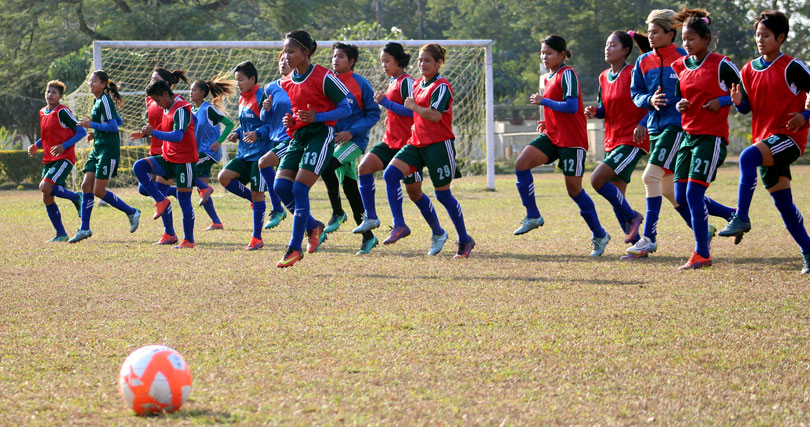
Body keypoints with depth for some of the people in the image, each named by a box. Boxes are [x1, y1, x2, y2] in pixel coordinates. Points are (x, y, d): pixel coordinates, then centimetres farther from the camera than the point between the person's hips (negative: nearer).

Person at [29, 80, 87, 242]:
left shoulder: (62, 112, -9)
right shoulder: (42, 113, 14)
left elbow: (81, 131, -11)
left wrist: (64, 146, -21)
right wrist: (35, 146, 9)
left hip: (64, 157, -8)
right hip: (48, 160, 8)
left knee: (45, 187, -26)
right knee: (47, 198, 2)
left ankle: (76, 197, -2)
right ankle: (61, 234, 11)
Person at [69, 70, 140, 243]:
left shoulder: (105, 101, -12)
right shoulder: (98, 101, 16)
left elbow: (113, 126, -18)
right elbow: (119, 121, 25)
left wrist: (92, 125, -18)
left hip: (108, 151, -10)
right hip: (98, 149, 10)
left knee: (99, 191, -9)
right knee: (86, 186, 3)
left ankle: (132, 212, 6)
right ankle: (84, 229, 5)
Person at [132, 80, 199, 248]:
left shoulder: (181, 110, -17)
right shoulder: (167, 110, 11)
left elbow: (177, 136, -29)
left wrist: (153, 132, -28)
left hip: (184, 160, -9)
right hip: (168, 158, 9)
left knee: (184, 200, -5)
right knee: (139, 166, -9)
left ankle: (189, 240, 8)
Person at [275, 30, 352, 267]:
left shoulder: (323, 77, -11)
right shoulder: (287, 82, 11)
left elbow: (346, 109, -9)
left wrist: (316, 117, -21)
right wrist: (290, 121, 2)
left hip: (320, 135, -7)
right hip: (298, 137, 7)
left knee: (299, 188, -14)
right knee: (281, 186, -6)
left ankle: (295, 248, -9)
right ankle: (313, 227, 16)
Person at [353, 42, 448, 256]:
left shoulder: (406, 82, -12)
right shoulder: (393, 82, 15)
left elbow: (411, 111, -22)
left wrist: (385, 102, -22)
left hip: (407, 144, -8)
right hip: (390, 142, 8)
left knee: (414, 192, 0)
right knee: (364, 167, -14)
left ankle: (438, 233, 15)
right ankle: (371, 218, -9)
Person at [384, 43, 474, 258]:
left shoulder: (442, 86, -11)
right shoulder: (417, 85, 15)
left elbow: (435, 115, -23)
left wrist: (413, 106, -13)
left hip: (439, 144, -8)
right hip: (417, 143, 8)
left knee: (443, 194, 0)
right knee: (390, 173, -13)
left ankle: (465, 240, 16)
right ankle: (399, 226, -13)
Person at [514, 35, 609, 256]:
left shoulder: (567, 74, -11)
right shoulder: (549, 78, 16)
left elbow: (571, 106, -22)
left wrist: (543, 101, -16)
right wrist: (547, 123, 10)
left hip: (572, 141, -8)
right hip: (552, 136, 8)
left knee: (574, 189, -3)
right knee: (521, 164, -13)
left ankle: (599, 235, 12)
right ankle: (533, 216, -4)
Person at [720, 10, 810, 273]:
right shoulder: (750, 70, 11)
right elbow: (748, 107, 16)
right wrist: (738, 101, -6)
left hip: (789, 137, -7)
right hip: (765, 139, 7)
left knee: (747, 158, -32)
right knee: (783, 204, 7)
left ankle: (741, 218, -30)